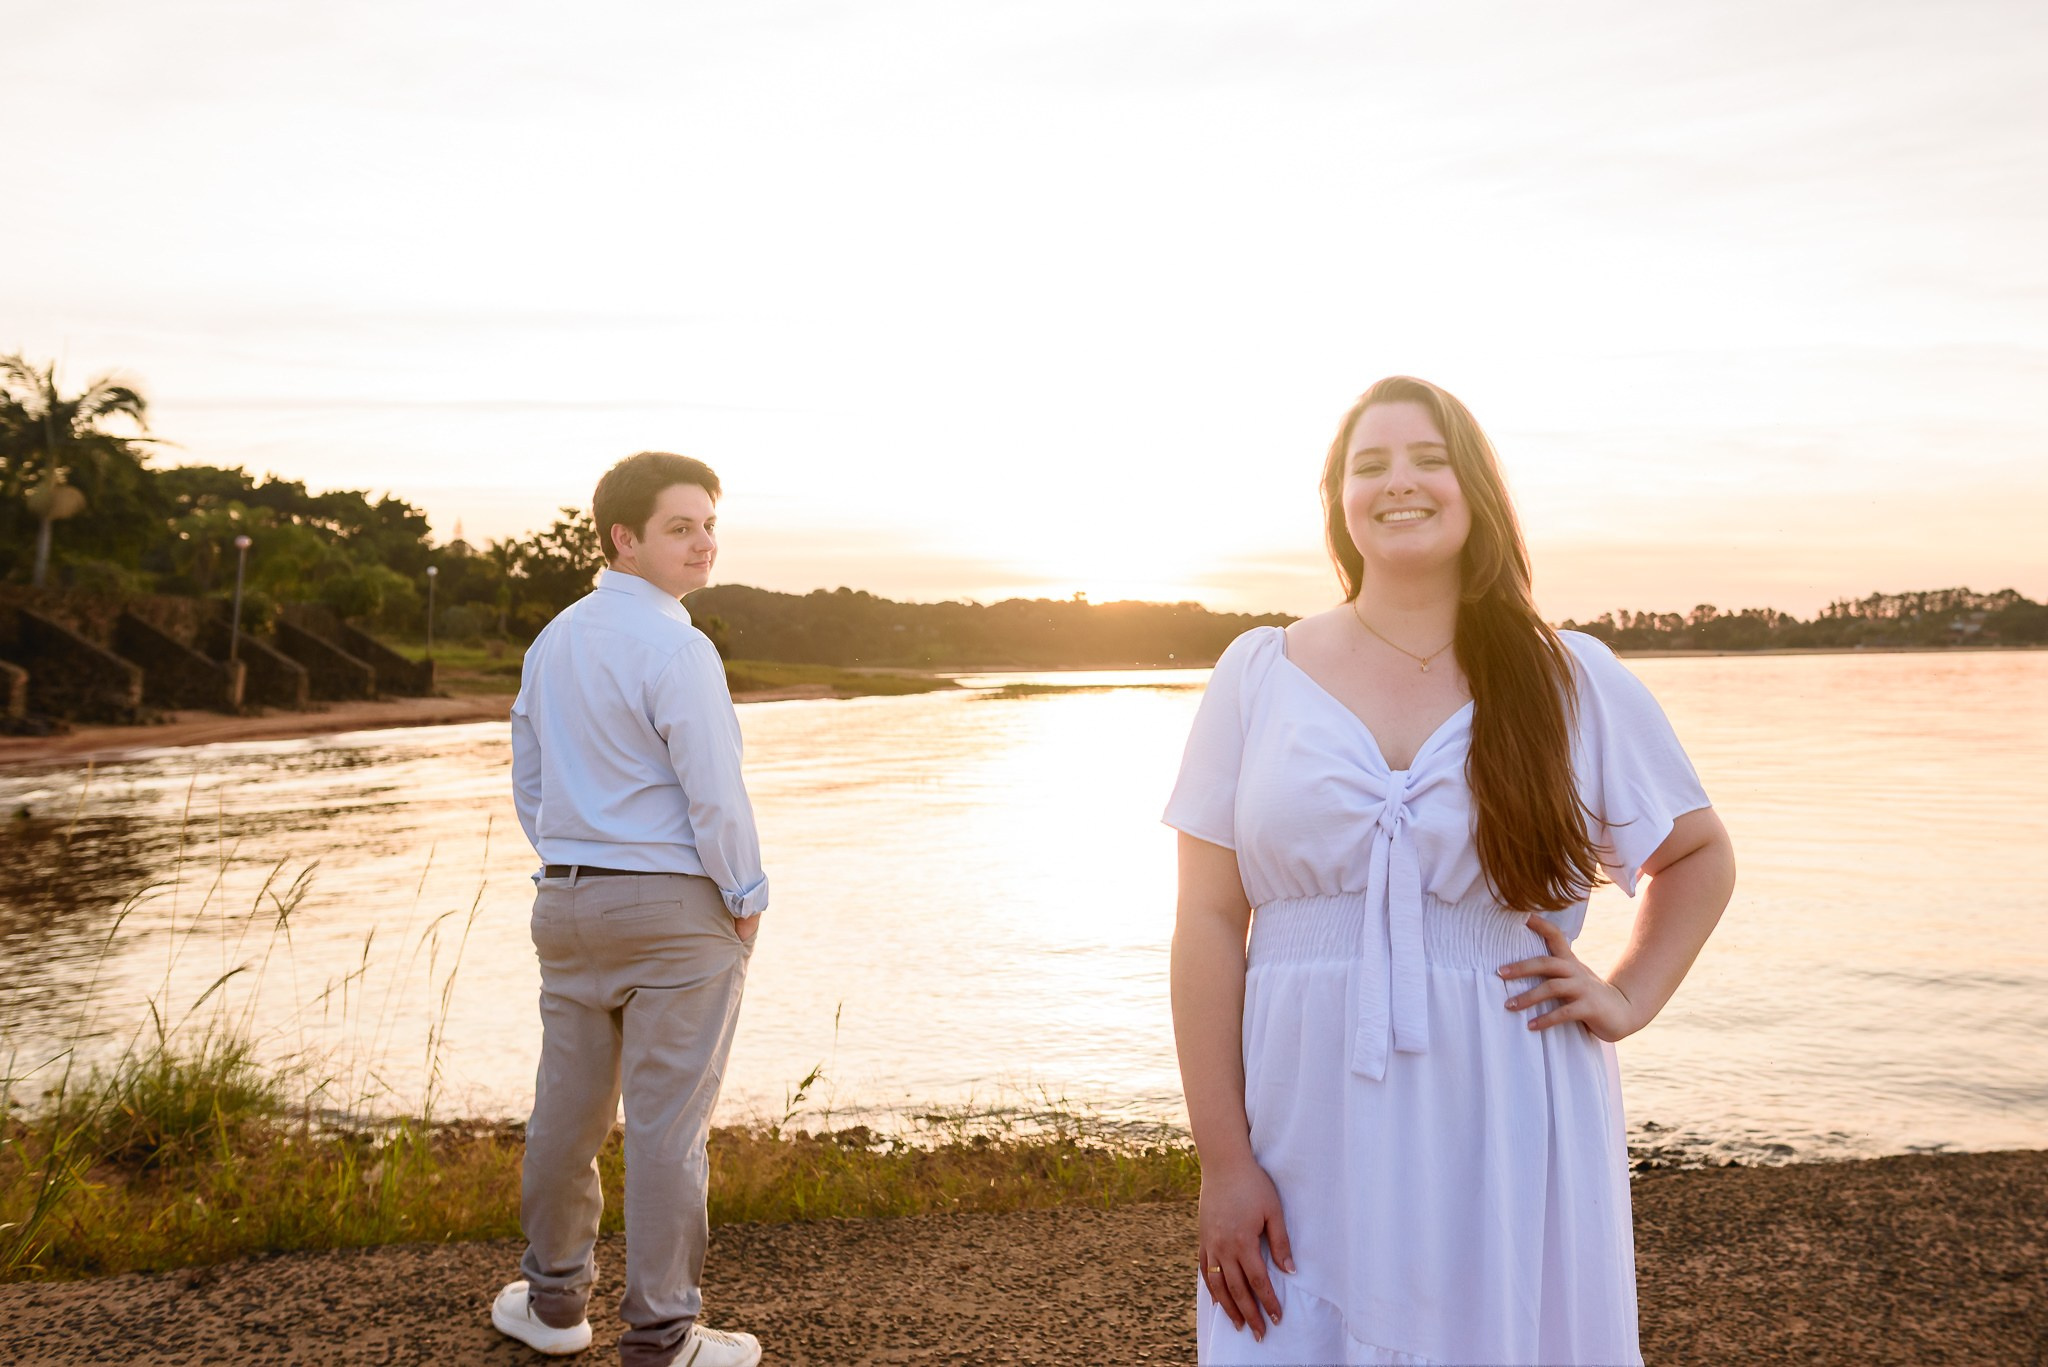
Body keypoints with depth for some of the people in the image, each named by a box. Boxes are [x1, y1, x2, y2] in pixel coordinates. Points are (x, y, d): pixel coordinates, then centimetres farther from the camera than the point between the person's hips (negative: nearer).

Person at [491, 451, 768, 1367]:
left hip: (569, 904, 8)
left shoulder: (552, 641, 9)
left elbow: (529, 782, 15)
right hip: (680, 911, -7)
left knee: (569, 1108, 16)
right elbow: (715, 794, -19)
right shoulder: (676, 649, -17)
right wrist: (747, 897, -5)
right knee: (667, 1124, 1)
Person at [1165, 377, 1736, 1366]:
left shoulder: (1576, 684, 4)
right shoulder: (1259, 675, 2)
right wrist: (1223, 1162, -7)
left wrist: (1628, 1001, 3)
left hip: (1508, 1136, 1)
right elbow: (1209, 924, -2)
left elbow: (1700, 855, 19)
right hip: (1311, 1142, 0)